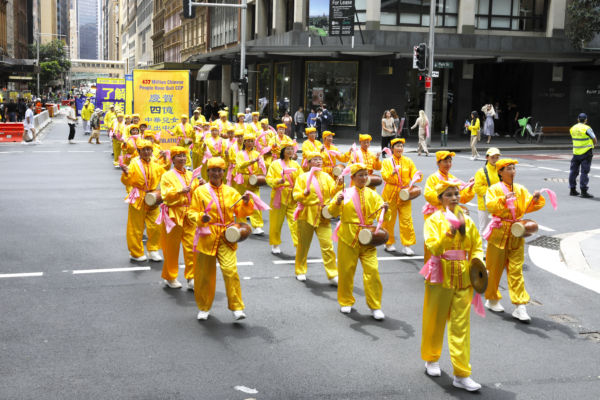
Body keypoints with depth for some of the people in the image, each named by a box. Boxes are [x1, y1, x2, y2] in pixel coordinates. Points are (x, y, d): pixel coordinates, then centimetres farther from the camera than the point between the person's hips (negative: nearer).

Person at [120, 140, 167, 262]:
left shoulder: (156, 164, 5)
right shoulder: (134, 164, -6)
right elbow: (126, 182, -12)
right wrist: (126, 174, -29)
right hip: (138, 198, -3)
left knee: (155, 226, 2)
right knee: (136, 228, 4)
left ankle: (153, 250, 17)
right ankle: (136, 253, 17)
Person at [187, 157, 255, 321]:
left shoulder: (230, 191, 9)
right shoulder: (200, 191, 3)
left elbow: (241, 212, 9)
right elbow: (191, 212, 1)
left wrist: (247, 203, -11)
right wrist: (200, 218, -20)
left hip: (226, 238, 1)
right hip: (207, 238, 0)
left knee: (230, 270, -14)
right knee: (205, 274, 7)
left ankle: (237, 307, -5)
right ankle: (204, 307, 26)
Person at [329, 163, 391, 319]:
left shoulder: (373, 195, 6)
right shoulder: (345, 193, 1)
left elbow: (382, 217, 0)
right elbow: (333, 212, -7)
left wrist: (385, 210, -22)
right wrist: (337, 202, -27)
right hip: (348, 238, -1)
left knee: (372, 271, -7)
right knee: (346, 271, 6)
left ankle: (375, 306, 3)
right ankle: (346, 302, 25)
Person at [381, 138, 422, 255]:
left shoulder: (408, 161, 8)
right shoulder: (387, 162, 3)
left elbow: (414, 175, 2)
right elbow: (384, 176, -10)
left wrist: (418, 176, -20)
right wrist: (392, 173, -29)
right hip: (390, 193, -1)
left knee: (407, 219, -5)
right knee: (389, 219, 6)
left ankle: (407, 245, 0)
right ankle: (389, 243, 21)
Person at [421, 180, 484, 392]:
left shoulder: (467, 221, 6)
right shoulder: (433, 220, -4)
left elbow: (477, 247, 9)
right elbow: (433, 247, -18)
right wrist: (448, 234, -33)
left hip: (463, 278, 2)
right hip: (440, 277, -2)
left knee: (461, 326, 0)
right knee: (435, 321, 11)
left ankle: (462, 374, 3)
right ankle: (431, 359, 36)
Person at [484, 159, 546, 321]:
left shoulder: (521, 189, 10)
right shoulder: (494, 189, -3)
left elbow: (527, 207, -1)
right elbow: (490, 205, -19)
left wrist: (535, 199, -20)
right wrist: (503, 199, -35)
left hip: (516, 233, 3)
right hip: (499, 232, -3)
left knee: (516, 270, 0)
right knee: (495, 269, 7)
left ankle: (520, 306, -1)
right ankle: (492, 299, 26)